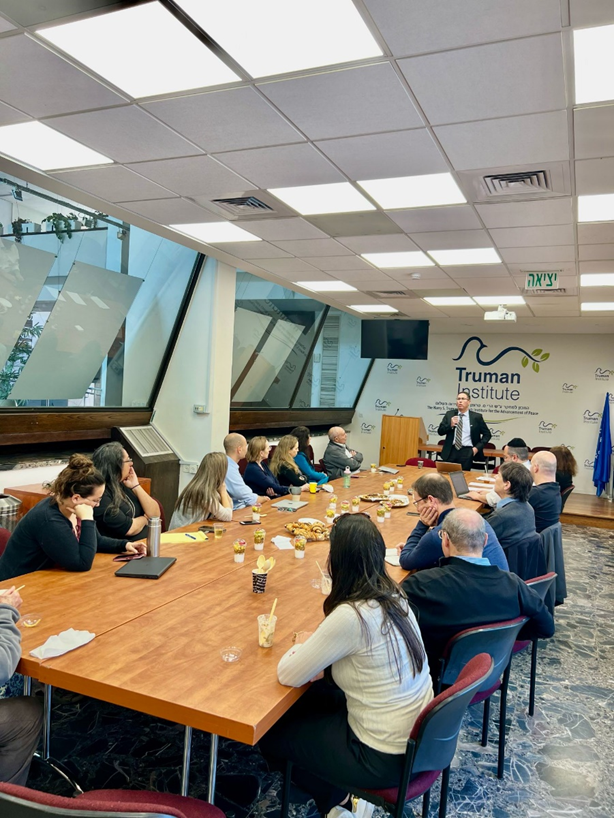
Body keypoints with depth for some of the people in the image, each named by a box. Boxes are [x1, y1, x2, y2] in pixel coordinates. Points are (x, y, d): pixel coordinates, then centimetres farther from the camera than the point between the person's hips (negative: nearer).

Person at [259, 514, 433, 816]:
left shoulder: (350, 617, -29)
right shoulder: (393, 595, -5)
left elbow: (288, 675, -17)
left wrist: (303, 644, 0)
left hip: (386, 756, -8)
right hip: (415, 735, 8)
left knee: (271, 734, 11)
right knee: (309, 699, 24)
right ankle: (340, 792, 28)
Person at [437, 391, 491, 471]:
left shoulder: (476, 417, 2)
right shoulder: (449, 414, 8)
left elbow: (487, 434, 7)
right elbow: (440, 431, 5)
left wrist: (477, 447, -4)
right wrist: (450, 425, -13)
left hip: (467, 452, -2)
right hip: (451, 451, 2)